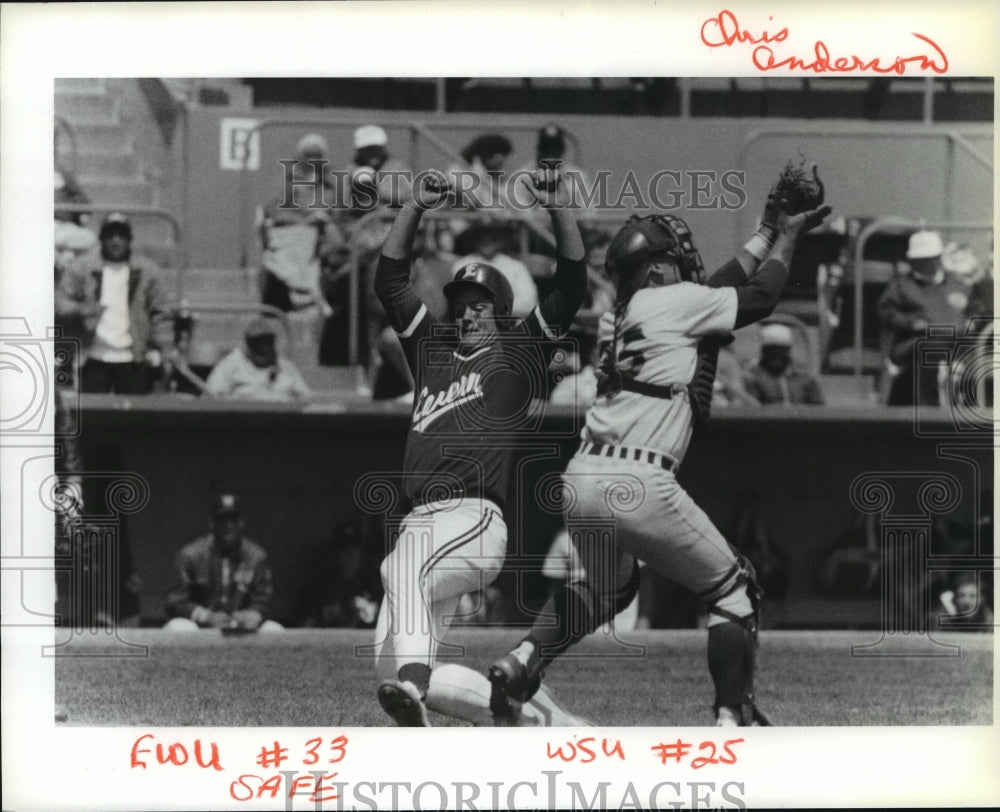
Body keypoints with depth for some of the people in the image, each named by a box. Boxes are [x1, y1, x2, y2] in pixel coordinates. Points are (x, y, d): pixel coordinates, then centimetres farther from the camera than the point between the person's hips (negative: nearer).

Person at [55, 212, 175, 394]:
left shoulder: (147, 271, 8)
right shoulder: (81, 268, 5)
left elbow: (161, 315, 7)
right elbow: (61, 302, 3)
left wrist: (166, 355, 0)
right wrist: (81, 310, -20)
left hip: (132, 360, 1)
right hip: (94, 359, -1)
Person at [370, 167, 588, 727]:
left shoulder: (520, 351, 14)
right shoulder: (433, 346, 28)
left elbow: (573, 283, 5)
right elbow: (390, 277, 24)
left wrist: (557, 208, -5)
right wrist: (418, 208, 13)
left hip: (476, 519, -7)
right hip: (421, 524, 7)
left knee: (402, 568, -38)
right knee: (393, 661, -1)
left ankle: (413, 690, -57)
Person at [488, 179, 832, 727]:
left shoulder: (628, 312, 21)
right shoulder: (676, 301, -1)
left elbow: (720, 288, 32)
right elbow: (760, 298, 7)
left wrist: (766, 233, 39)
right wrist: (787, 236, 22)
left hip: (580, 478, 8)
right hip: (637, 485, -8)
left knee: (605, 588, 32)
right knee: (732, 590, 8)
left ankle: (523, 661, 11)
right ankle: (732, 715, 2)